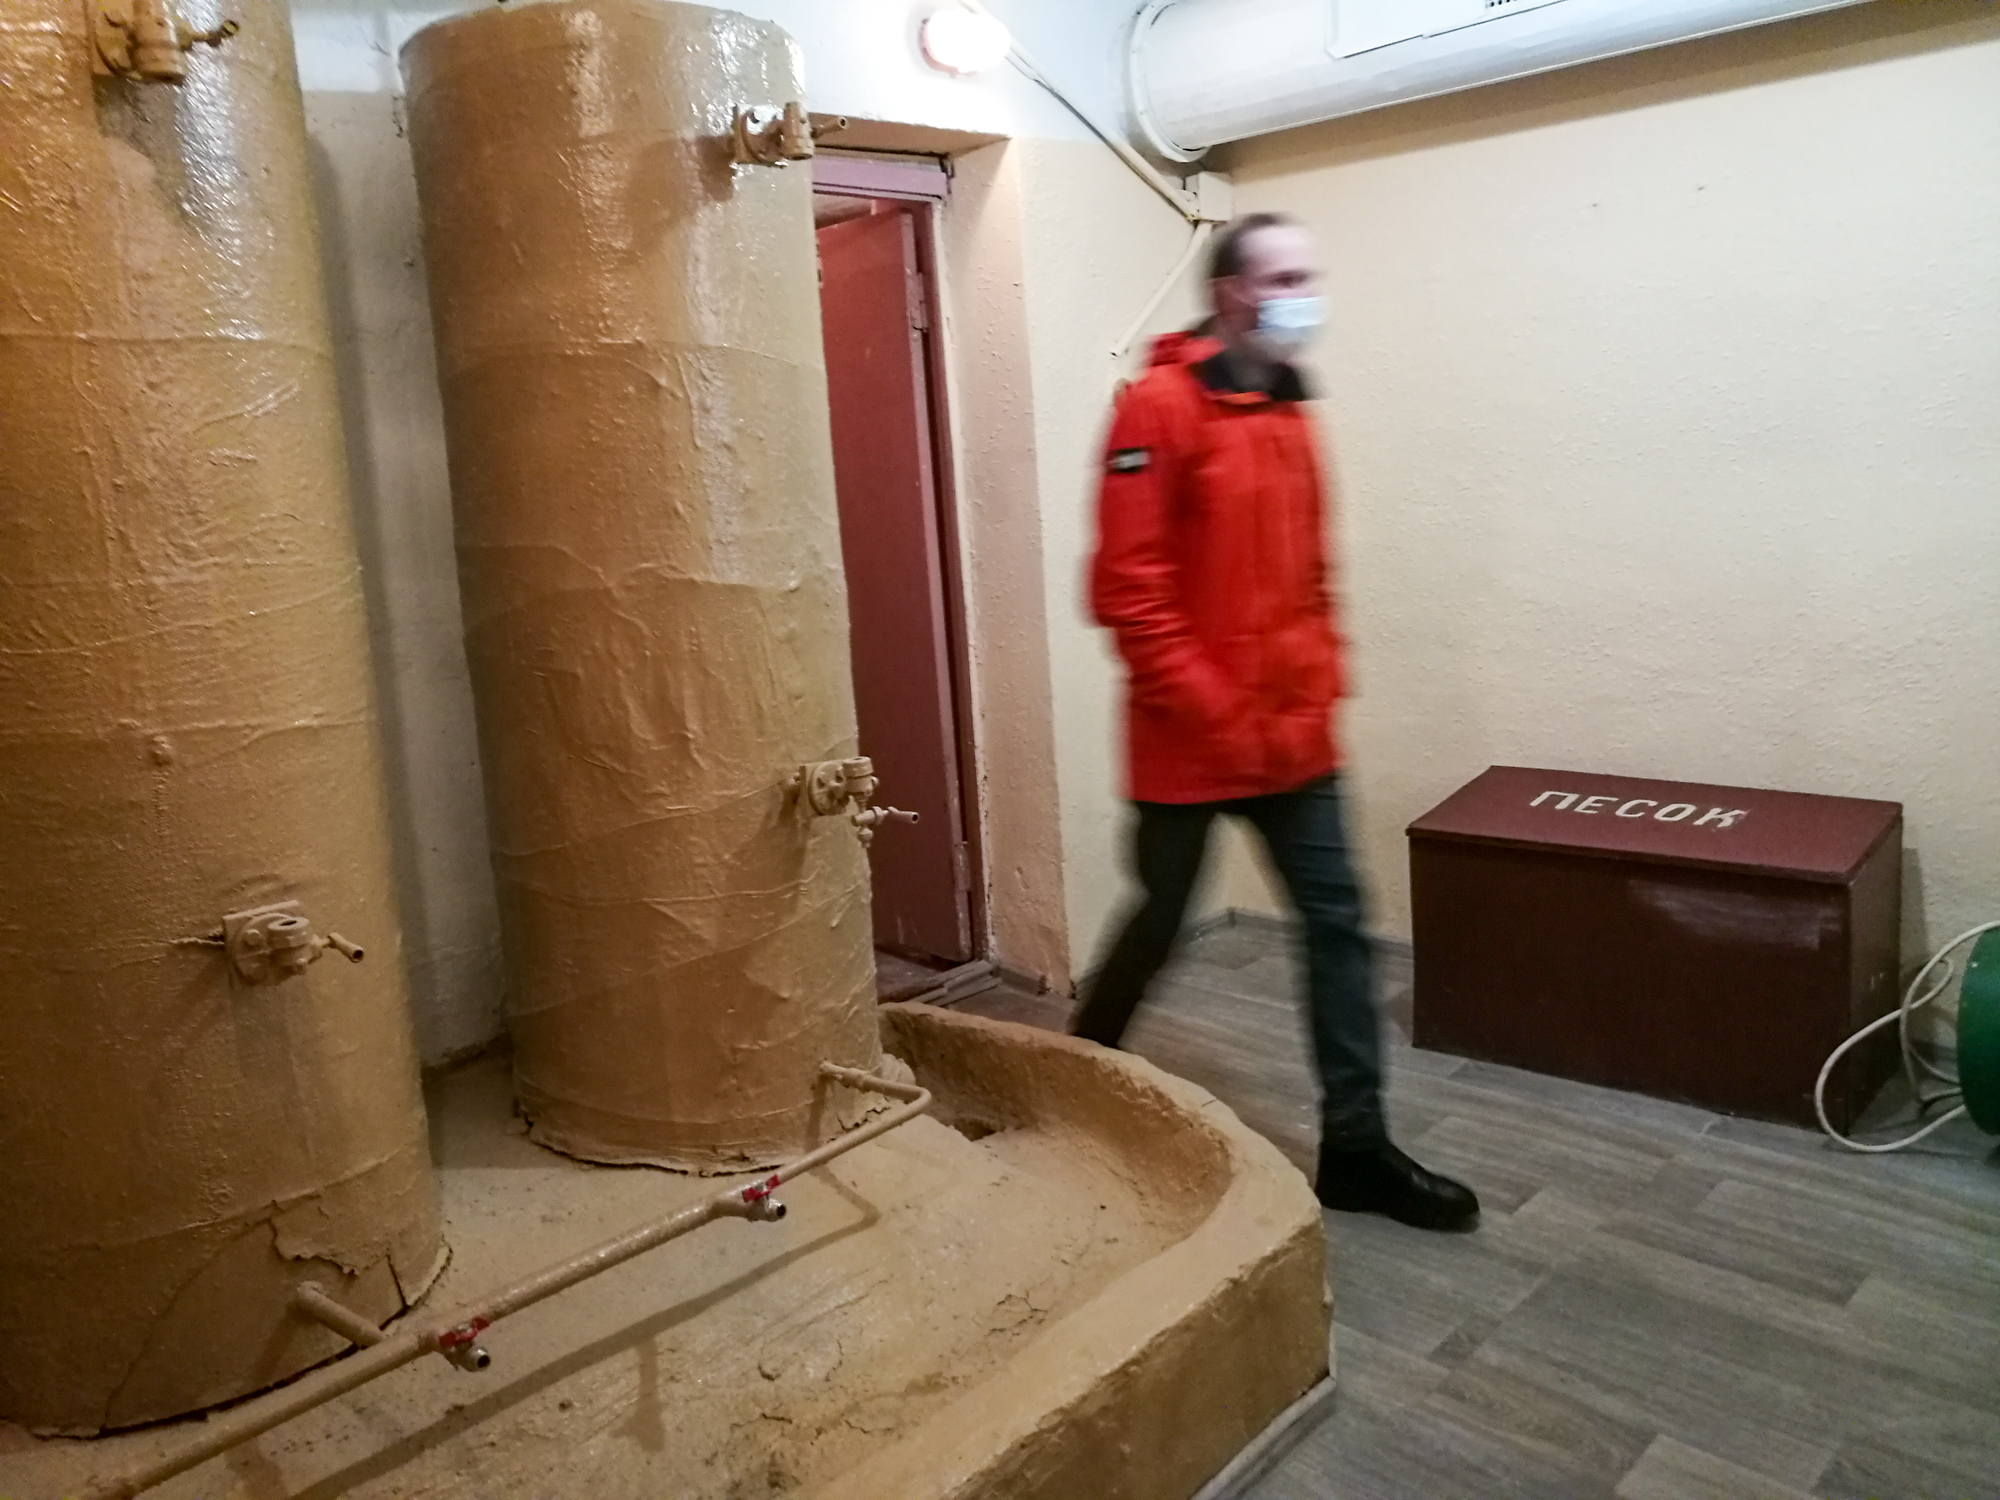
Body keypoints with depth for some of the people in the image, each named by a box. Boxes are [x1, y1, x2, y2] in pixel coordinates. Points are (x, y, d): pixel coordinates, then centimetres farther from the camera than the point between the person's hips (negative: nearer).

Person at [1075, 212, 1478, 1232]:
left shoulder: (1288, 410, 11)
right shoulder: (1160, 406, -13)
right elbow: (1128, 588, -18)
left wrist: (1323, 680, 7)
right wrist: (1215, 713, -18)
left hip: (1296, 735, 7)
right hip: (1190, 741, -7)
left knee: (1337, 922, 6)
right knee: (1160, 925, 9)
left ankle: (1354, 1147, 18)